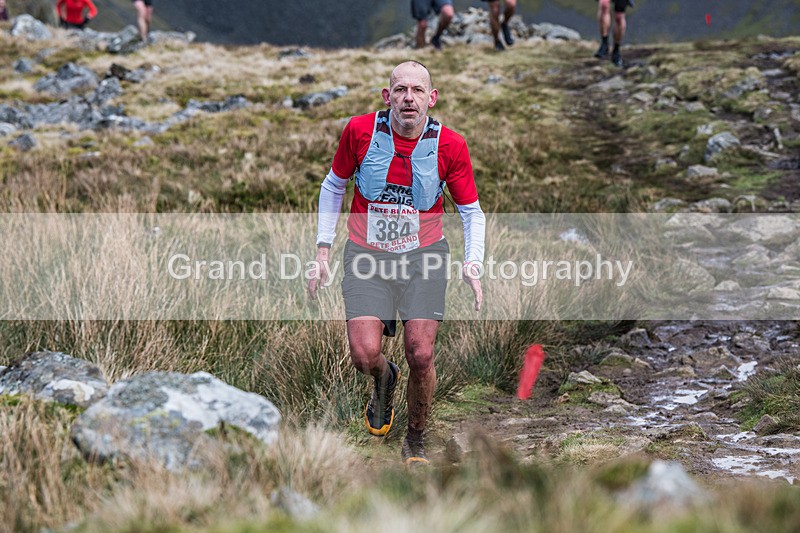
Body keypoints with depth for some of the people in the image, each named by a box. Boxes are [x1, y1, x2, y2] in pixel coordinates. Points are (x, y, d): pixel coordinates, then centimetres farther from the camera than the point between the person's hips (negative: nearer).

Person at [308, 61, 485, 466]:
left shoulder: (450, 146, -9)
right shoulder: (360, 131, -9)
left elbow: (471, 211, 3)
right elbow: (333, 186, 8)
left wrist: (472, 265, -13)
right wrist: (323, 252, 4)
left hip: (424, 254, 0)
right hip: (367, 254, 0)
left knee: (420, 356, -9)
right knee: (365, 355, -14)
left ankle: (415, 440, 17)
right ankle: (384, 380, 25)